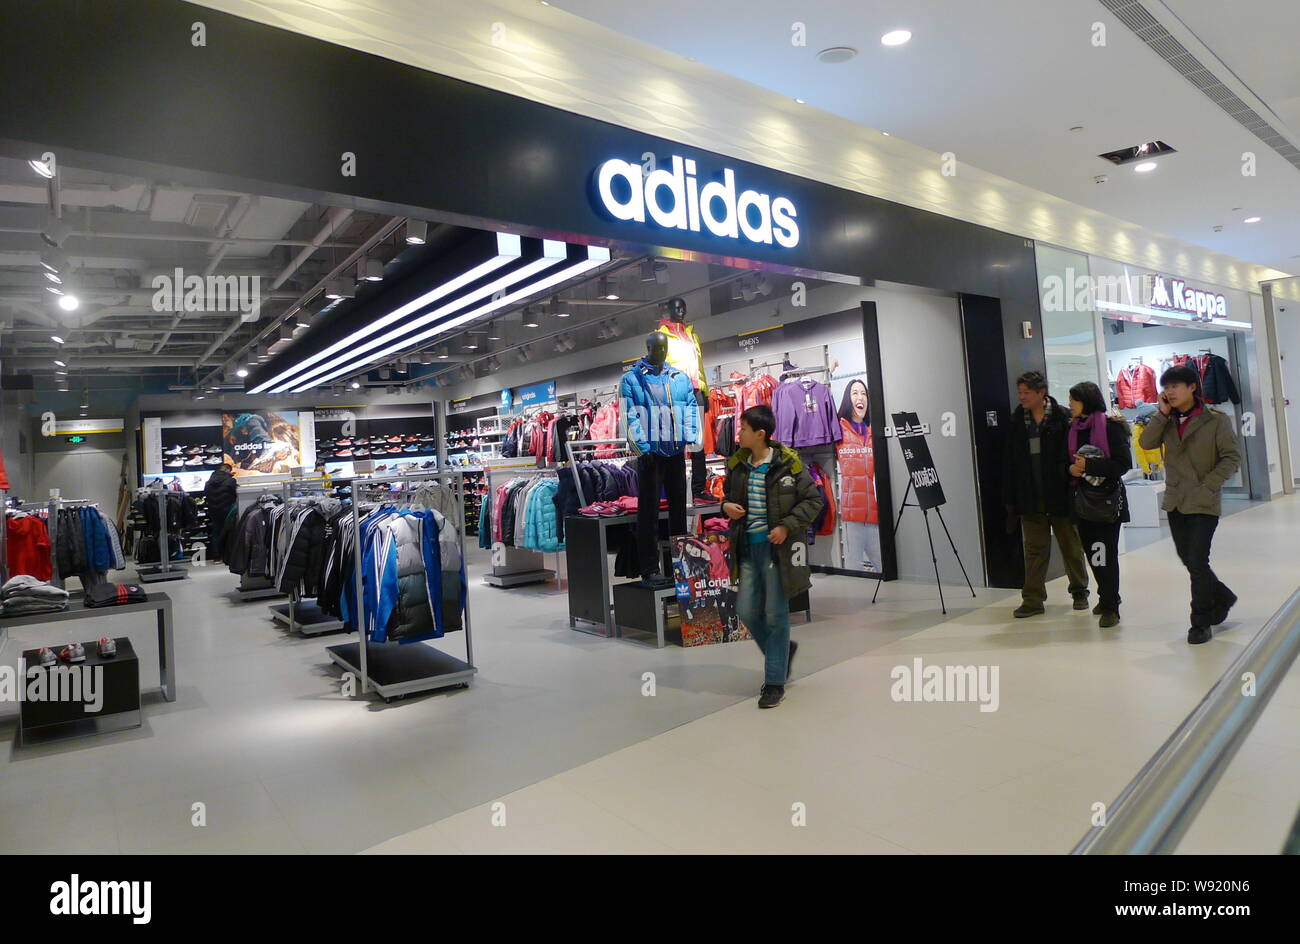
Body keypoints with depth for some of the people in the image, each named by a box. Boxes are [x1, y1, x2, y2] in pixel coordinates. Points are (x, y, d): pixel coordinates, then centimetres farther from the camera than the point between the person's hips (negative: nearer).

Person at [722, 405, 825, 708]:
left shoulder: (787, 463, -11)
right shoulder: (737, 464, 5)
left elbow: (814, 500, -7)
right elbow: (728, 495, 21)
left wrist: (787, 526, -17)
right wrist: (726, 506, -2)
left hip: (777, 547, -5)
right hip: (748, 547, 5)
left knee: (775, 614, 2)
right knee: (747, 611, 6)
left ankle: (775, 682, 16)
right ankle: (782, 651, 34)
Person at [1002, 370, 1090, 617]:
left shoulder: (1064, 418, -6)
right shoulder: (1017, 422, 4)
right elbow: (1009, 463, 5)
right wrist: (1010, 499, 3)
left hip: (1061, 495, -2)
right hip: (1030, 499, 3)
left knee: (1071, 546, 13)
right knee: (1034, 549, 5)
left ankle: (1080, 592, 30)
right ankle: (1033, 599, 9)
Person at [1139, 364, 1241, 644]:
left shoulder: (1216, 420, -7)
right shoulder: (1167, 421, 7)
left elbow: (1232, 458, -8)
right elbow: (1146, 442, -9)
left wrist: (1207, 485, -15)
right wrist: (1162, 413, -12)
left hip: (1203, 504, -5)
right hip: (1175, 502, 5)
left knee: (1197, 561, -6)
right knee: (1188, 559, 14)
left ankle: (1201, 623, 7)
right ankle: (1222, 598, 38)